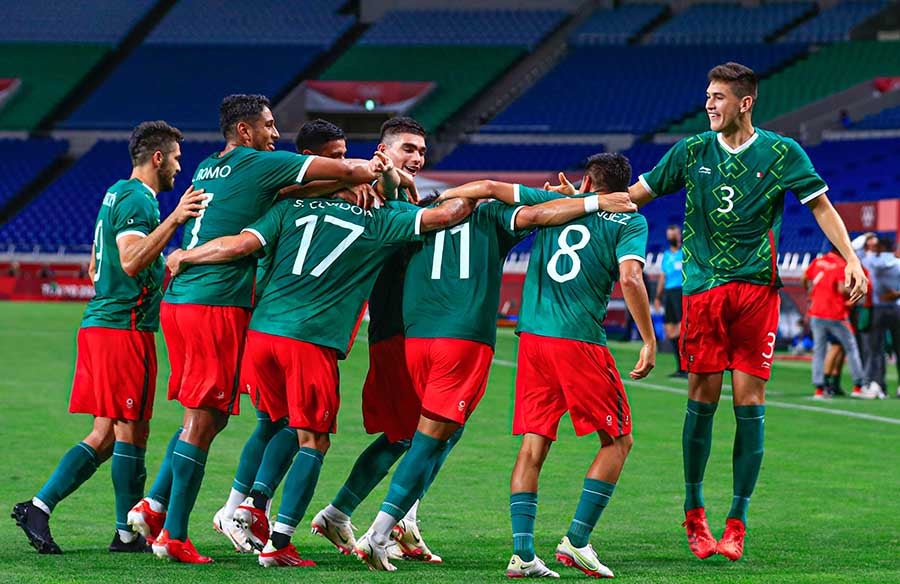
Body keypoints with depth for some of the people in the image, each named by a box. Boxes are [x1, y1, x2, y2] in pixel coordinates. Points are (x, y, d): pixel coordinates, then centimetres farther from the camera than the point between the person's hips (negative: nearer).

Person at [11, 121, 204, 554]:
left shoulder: (116, 194, 19)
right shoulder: (138, 200, -11)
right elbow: (131, 260, -26)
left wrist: (164, 267, 34)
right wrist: (174, 219, -29)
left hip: (98, 322, 10)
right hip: (124, 328, -10)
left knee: (105, 437, 9)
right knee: (131, 433, -2)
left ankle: (38, 507, 1)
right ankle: (127, 533, 3)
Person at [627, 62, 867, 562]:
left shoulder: (781, 153, 4)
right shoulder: (692, 151, 8)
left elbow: (821, 206, 4)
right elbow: (637, 194, 13)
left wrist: (851, 259, -7)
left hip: (757, 289, -1)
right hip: (702, 289, 1)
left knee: (749, 401, -4)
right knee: (702, 399, -1)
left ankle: (737, 521, 1)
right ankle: (693, 511, 14)